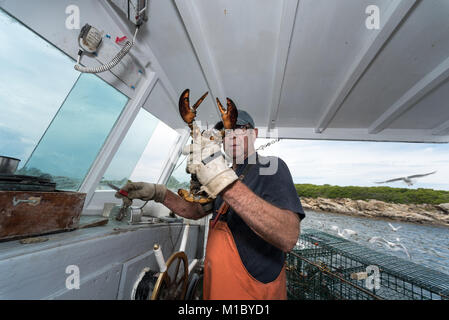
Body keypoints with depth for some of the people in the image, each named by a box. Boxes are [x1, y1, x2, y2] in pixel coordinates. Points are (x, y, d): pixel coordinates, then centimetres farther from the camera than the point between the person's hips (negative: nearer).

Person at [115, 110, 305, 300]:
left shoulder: (272, 167, -16)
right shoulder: (232, 174, 7)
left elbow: (288, 238, -31)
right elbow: (196, 210, 8)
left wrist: (223, 180, -41)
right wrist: (158, 193, -4)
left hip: (251, 291, -6)